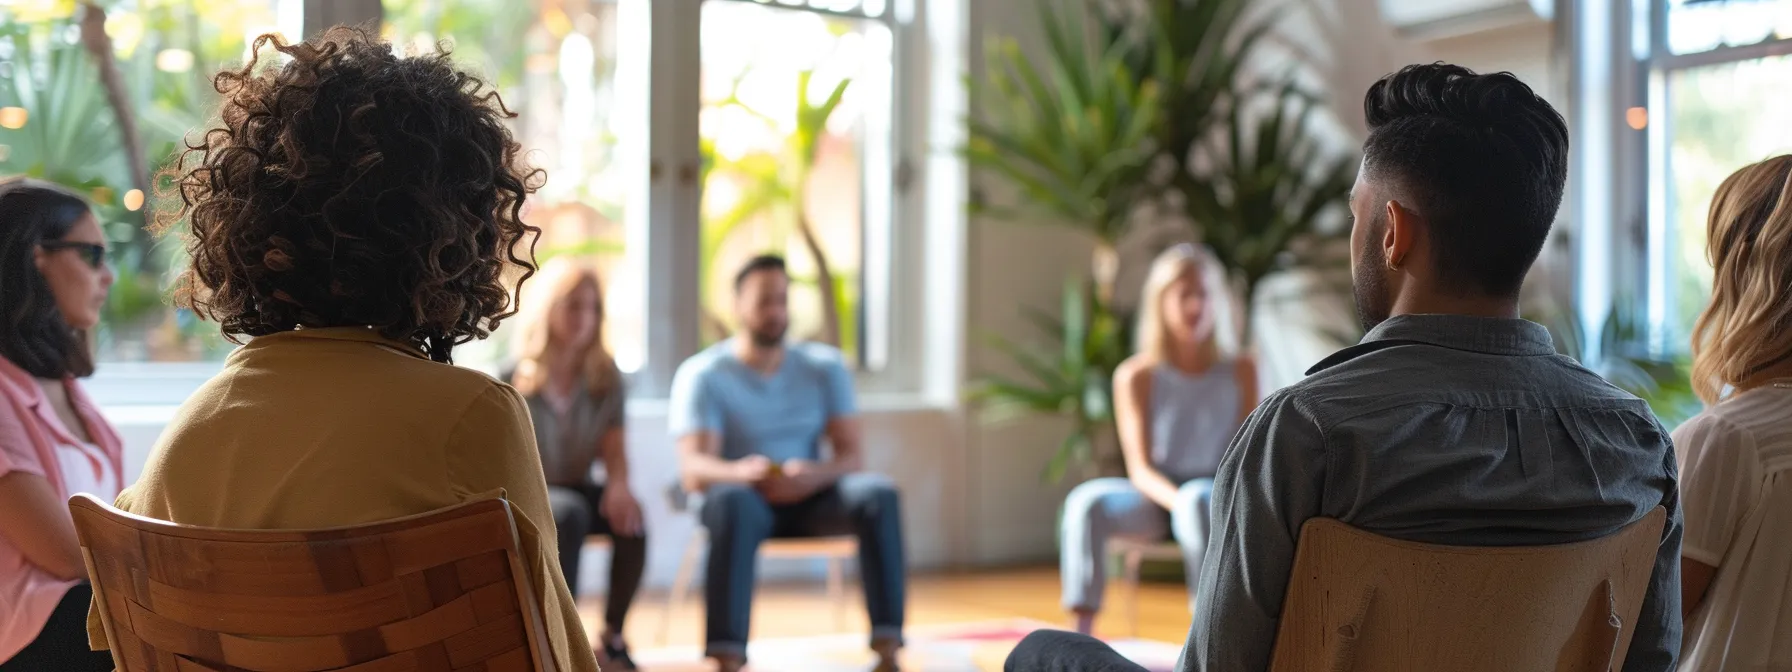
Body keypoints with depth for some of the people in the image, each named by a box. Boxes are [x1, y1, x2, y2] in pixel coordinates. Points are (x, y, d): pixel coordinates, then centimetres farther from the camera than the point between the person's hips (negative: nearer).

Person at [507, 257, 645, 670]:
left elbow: (613, 448, 1)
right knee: (569, 515, -36)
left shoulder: (605, 377, 4)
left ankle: (612, 636, -16)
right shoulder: (513, 377, -8)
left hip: (576, 489, 3)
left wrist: (618, 485, -20)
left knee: (629, 517, -28)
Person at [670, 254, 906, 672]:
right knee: (732, 500, -39)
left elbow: (852, 456, -2)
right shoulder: (701, 375, -4)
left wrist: (815, 475, -26)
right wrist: (740, 472, -39)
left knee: (877, 493, -28)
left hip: (810, 499, 3)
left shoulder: (825, 367, 6)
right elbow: (693, 469, -16)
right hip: (743, 494, -3)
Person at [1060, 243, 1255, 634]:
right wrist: (1176, 500, -27)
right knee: (1086, 502, -30)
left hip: (1220, 496, -1)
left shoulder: (1239, 371, 3)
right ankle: (1081, 634, -32)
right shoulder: (1137, 376, -1)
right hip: (1157, 497, 1)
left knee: (1196, 500, -39)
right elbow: (1140, 467, -7)